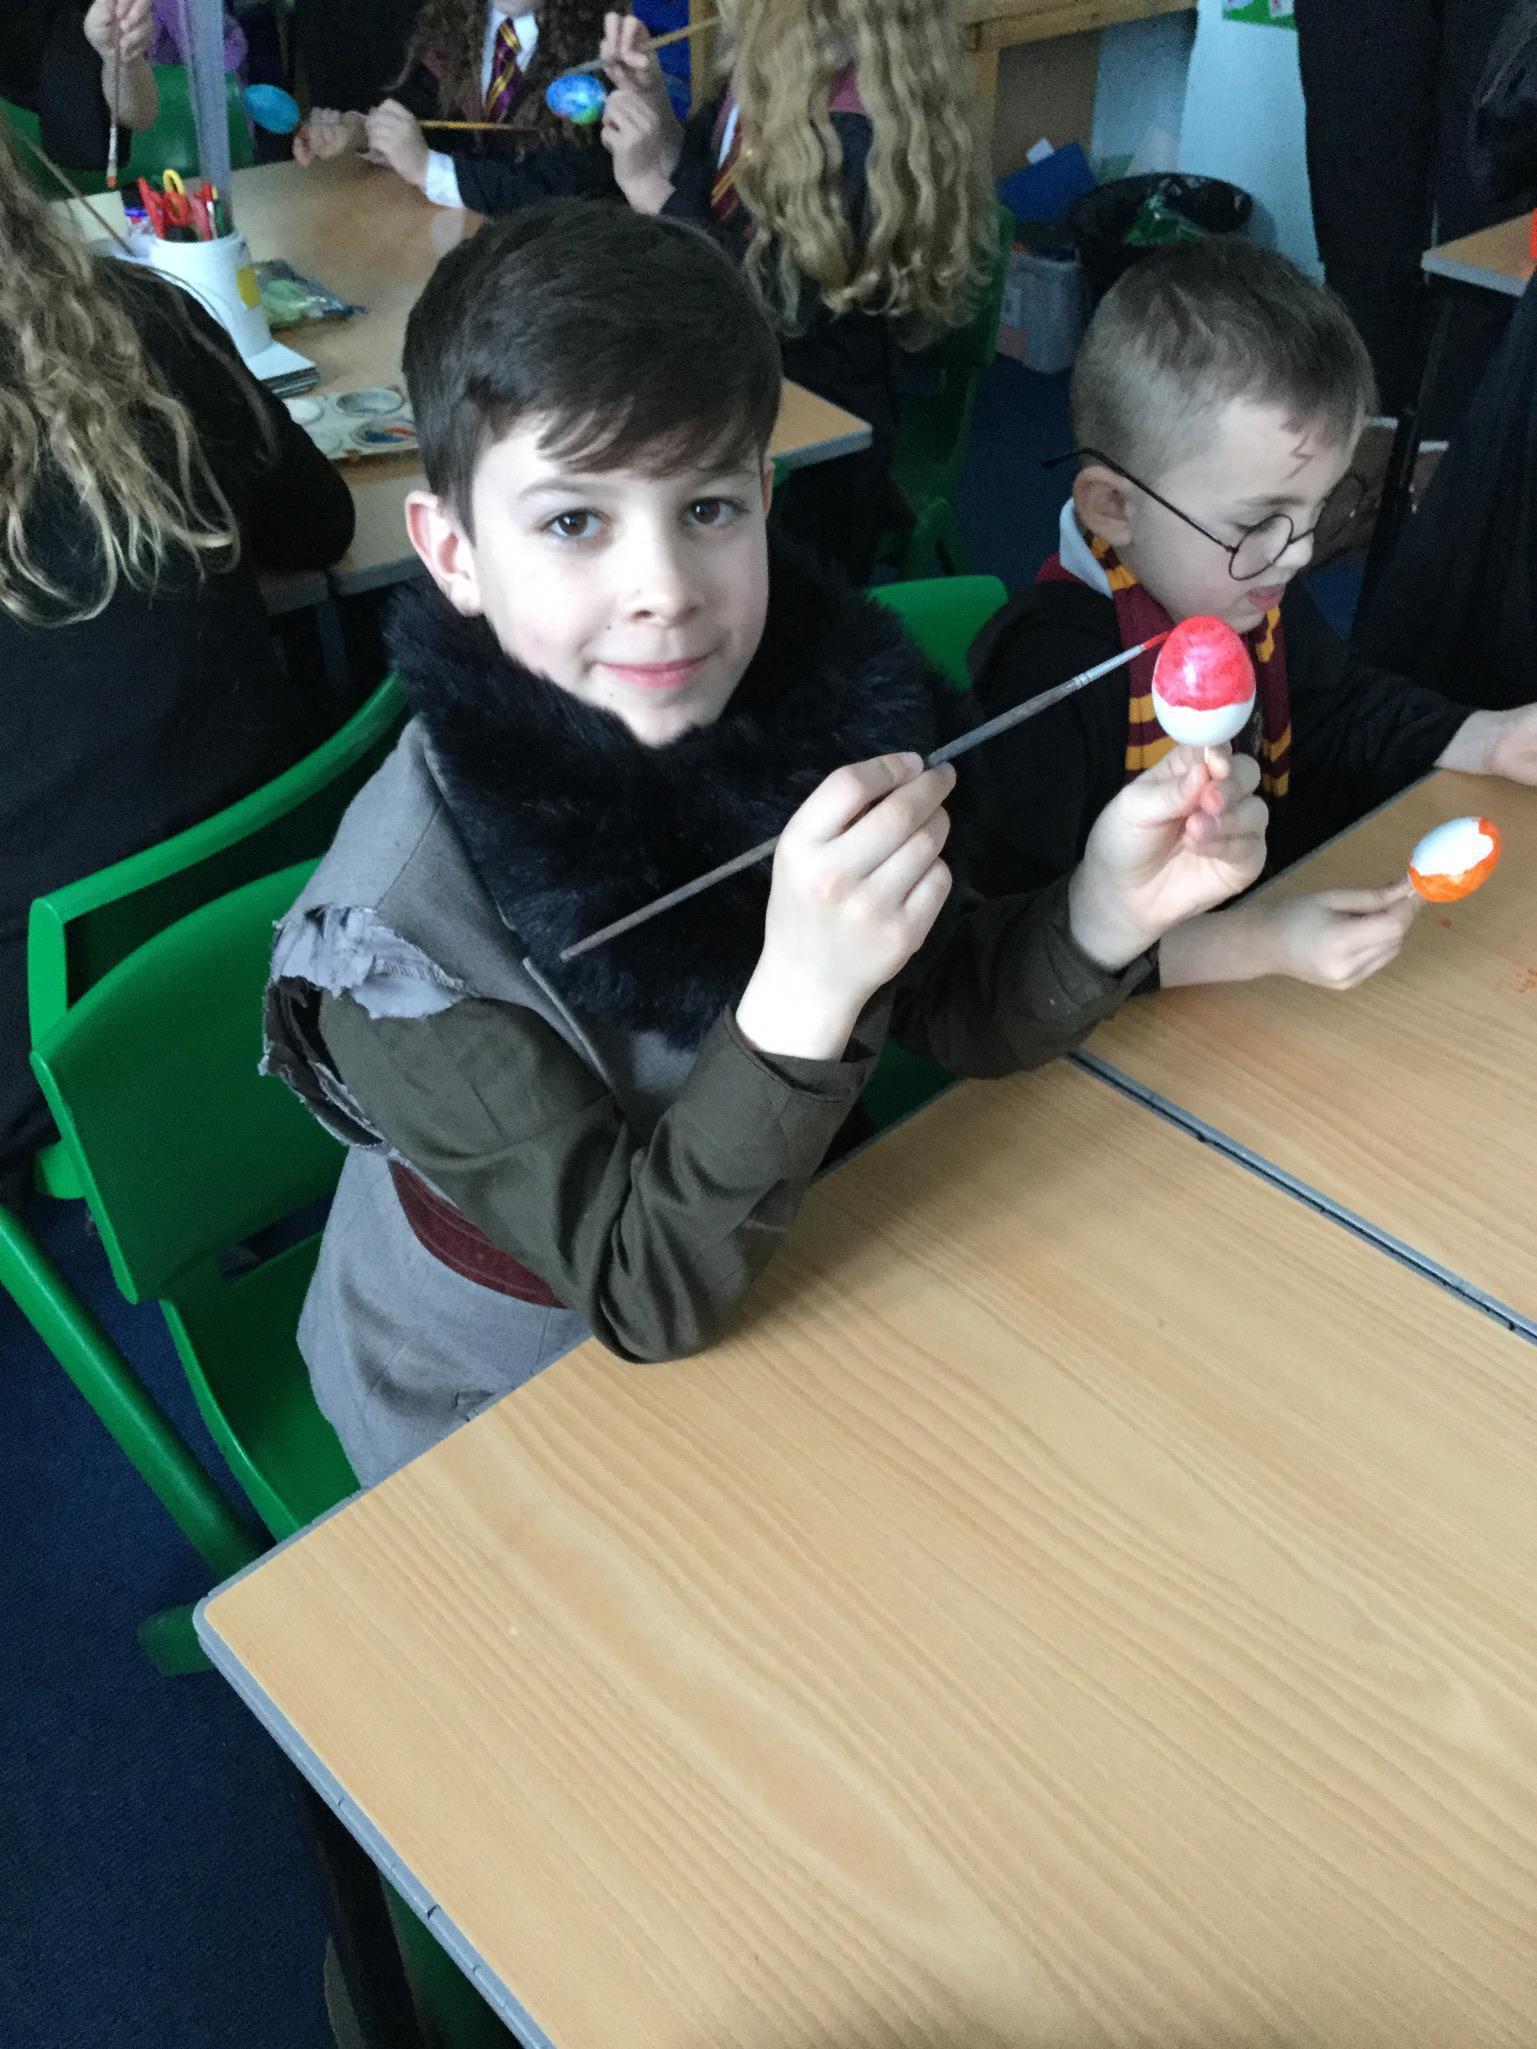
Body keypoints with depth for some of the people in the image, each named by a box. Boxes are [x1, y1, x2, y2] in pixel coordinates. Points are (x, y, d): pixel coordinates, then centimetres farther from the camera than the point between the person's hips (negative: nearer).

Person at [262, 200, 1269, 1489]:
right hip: (498, 1421, -4)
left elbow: (961, 1014, -6)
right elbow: (647, 1298, -28)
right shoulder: (408, 920, -30)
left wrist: (1108, 911, -26)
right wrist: (800, 999, -43)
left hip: (769, 1293, 4)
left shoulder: (819, 692, -19)